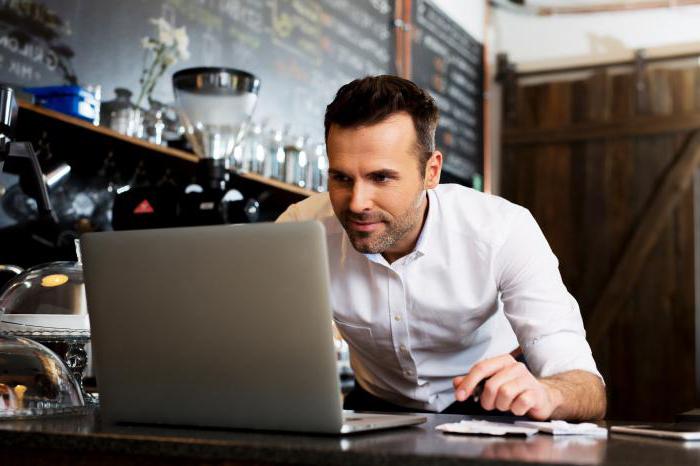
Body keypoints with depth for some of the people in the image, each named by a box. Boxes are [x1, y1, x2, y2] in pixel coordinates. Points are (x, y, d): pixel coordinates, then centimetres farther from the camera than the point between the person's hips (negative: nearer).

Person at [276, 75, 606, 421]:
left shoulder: (504, 232, -25)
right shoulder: (299, 230, -20)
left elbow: (586, 387, -27)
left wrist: (543, 395, -50)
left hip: (488, 410, -2)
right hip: (378, 408, 2)